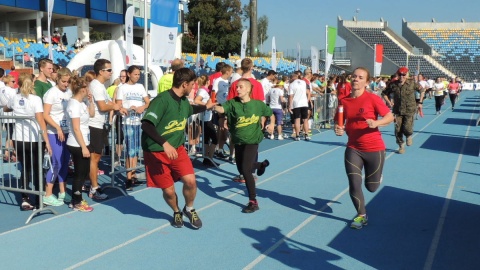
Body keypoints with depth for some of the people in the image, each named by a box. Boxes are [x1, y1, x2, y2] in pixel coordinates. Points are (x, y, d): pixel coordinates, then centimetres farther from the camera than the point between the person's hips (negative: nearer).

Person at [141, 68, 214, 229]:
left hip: (177, 148, 6)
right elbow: (146, 125, -33)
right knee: (168, 190, -2)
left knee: (190, 181, -12)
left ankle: (189, 209, 18)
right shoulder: (162, 100, -23)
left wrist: (206, 107, 39)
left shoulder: (184, 101, 4)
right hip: (156, 152, -6)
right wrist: (165, 143, -41)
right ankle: (176, 212, 32)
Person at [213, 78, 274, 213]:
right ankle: (262, 164, 52)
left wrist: (272, 124, -8)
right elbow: (222, 109, -25)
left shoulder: (258, 104, -8)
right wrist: (212, 106, -44)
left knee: (245, 169, -16)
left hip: (252, 141, -5)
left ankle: (253, 202, -4)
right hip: (238, 141, 5)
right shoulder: (233, 103, -6)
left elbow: (271, 114, 8)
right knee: (241, 169, 19)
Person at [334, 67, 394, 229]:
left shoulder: (372, 98, -13)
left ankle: (377, 175, 48)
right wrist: (338, 129, -12)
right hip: (353, 149, 3)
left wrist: (376, 123, -28)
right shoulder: (344, 100, -2)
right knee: (354, 184, -2)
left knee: (371, 187, 9)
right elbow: (339, 121, 10)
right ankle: (361, 215, 21)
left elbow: (390, 117, -9)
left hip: (374, 149, -3)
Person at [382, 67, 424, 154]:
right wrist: (388, 101, -3)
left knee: (407, 128, -13)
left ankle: (409, 136, 24)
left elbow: (422, 90, 10)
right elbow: (384, 93, 12)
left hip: (409, 110, -2)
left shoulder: (412, 83, -4)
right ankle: (401, 145, 21)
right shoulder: (393, 84, -2)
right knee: (398, 129, 1)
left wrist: (420, 102, 6)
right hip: (397, 110, 2)